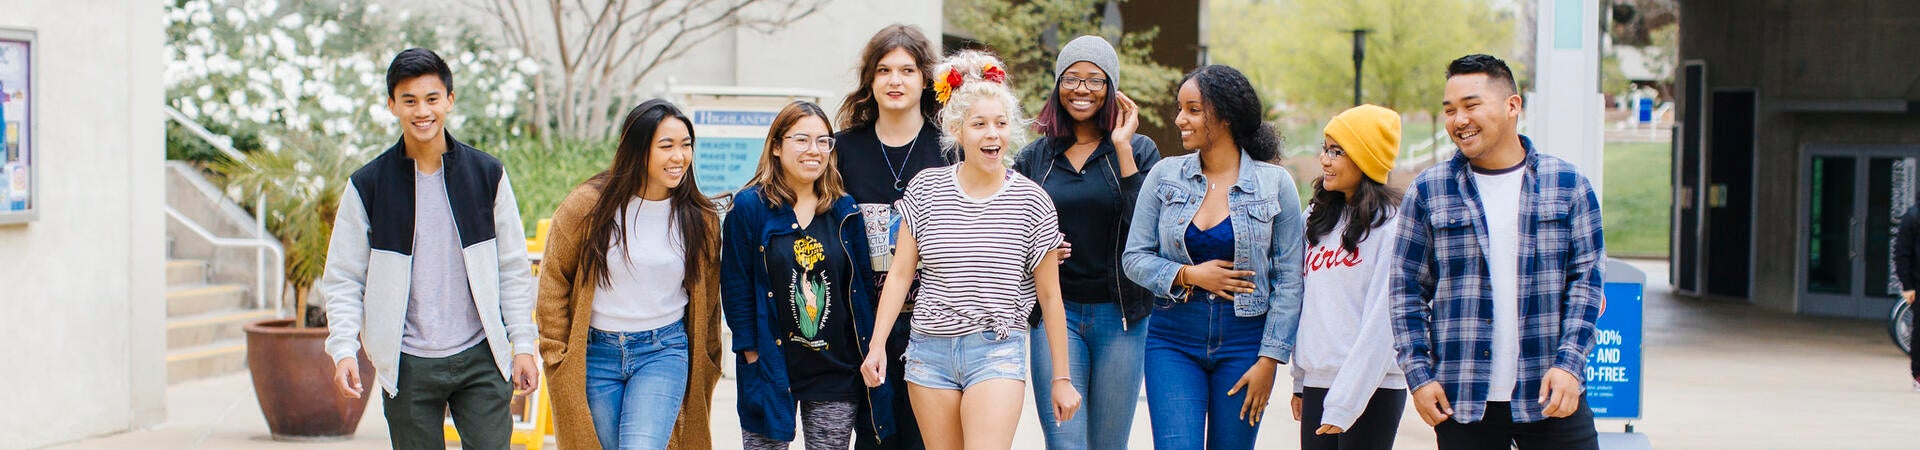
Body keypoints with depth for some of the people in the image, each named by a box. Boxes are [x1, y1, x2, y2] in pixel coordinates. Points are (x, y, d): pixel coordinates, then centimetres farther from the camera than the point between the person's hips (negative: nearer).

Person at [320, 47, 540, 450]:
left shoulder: (487, 175, 3)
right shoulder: (367, 187, 0)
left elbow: (513, 268, 8)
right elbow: (342, 280, 2)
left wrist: (523, 343, 3)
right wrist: (344, 349, -11)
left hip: (479, 358, 0)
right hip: (408, 366, 0)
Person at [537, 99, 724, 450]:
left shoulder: (701, 219, 1)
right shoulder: (589, 204, -7)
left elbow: (707, 298, 12)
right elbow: (554, 279, 1)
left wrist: (707, 368, 16)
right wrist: (557, 352, -2)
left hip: (665, 352, 0)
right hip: (594, 353, 0)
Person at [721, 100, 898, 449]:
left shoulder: (845, 211, 6)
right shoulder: (749, 207, -4)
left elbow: (863, 284, 10)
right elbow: (736, 286, -4)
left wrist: (867, 354, 5)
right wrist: (751, 354, -8)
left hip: (837, 371, 3)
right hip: (772, 367, -3)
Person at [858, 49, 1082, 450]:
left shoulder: (1031, 201, -1)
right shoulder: (927, 189, 3)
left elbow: (1049, 296, 4)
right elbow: (900, 272, 4)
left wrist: (1061, 378, 5)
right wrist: (877, 345, -4)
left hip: (998, 352, -2)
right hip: (930, 351, 2)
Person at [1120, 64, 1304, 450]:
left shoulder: (1275, 184, -2)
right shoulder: (1165, 176, 2)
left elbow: (1288, 280, -2)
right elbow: (1134, 257, 4)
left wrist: (1269, 359, -6)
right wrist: (1188, 275, -13)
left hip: (1243, 342, -1)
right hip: (1174, 339, 1)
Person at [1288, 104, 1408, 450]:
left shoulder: (1391, 224, -9)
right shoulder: (1318, 217, 12)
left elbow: (1381, 321, -13)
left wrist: (1345, 402, -16)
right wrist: (1299, 380, 14)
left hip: (1371, 388, -6)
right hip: (1317, 381, 6)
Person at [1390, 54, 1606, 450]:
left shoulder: (1567, 184, 5)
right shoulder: (1429, 191, 4)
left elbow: (1586, 278, 4)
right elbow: (1407, 289, 6)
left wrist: (1569, 364, -7)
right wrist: (1418, 376, -2)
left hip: (1552, 398, 0)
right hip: (1460, 402, 0)